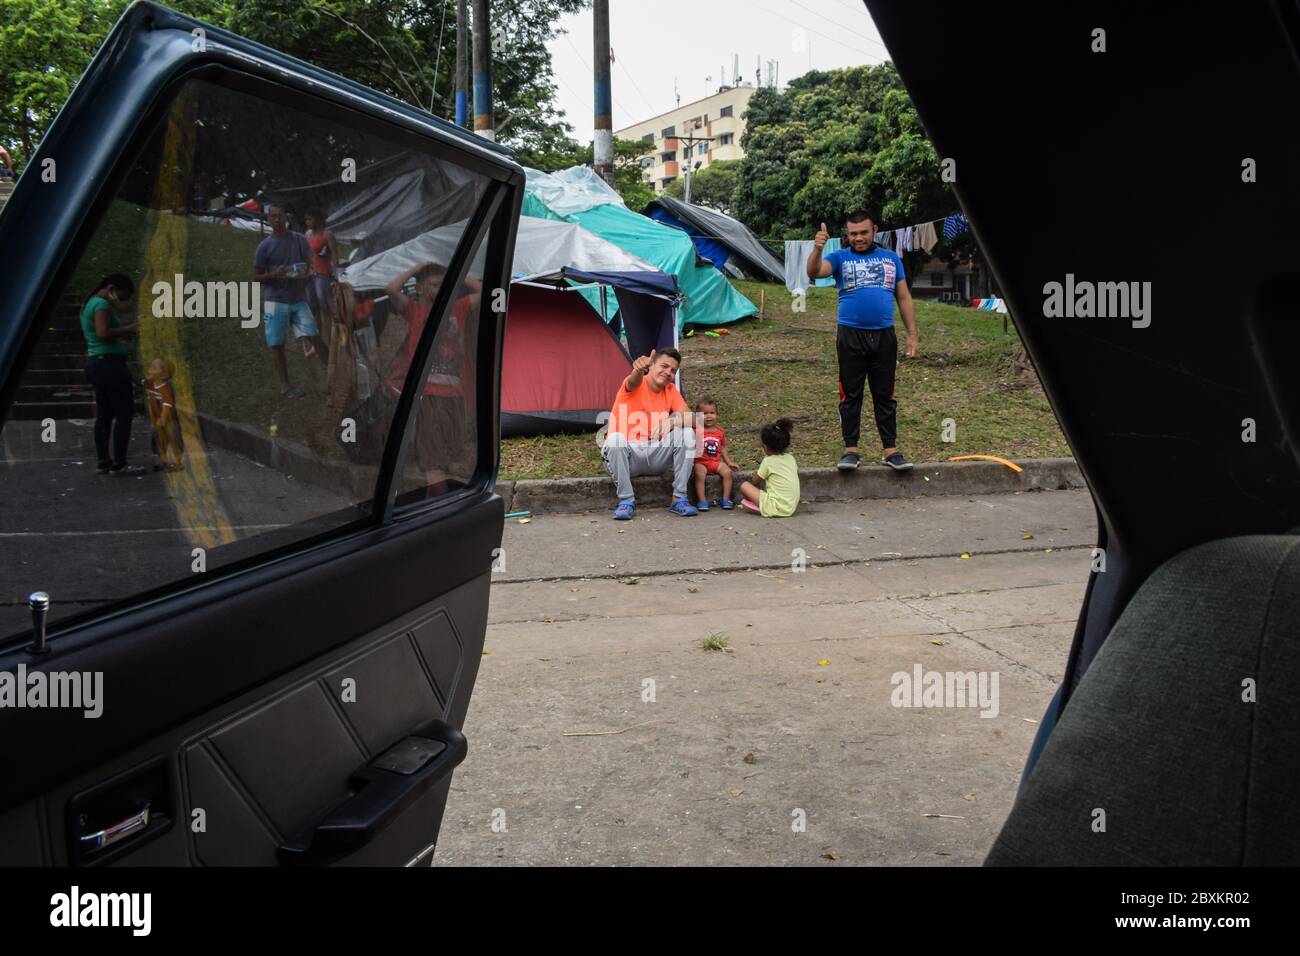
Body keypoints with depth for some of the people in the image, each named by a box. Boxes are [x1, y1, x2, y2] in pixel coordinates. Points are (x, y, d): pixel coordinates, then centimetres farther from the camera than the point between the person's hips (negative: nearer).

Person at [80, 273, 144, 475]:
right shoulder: (102, 304, -12)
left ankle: (103, 462, 12)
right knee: (124, 412, -9)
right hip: (109, 362, -10)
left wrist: (124, 331, 11)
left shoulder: (90, 303, 19)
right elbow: (103, 333, -24)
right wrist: (127, 329, -13)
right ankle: (119, 464, -11)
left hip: (96, 362, 10)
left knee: (104, 414, 11)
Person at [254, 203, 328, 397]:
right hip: (275, 301, -2)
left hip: (299, 299, 2)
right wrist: (274, 275, -18)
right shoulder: (265, 246, -2)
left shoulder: (299, 240, 5)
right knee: (277, 344, 2)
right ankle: (285, 385, 11)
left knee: (315, 336, -6)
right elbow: (257, 277, 2)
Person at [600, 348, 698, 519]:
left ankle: (679, 499, -15)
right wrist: (639, 369, -61)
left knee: (687, 433, -19)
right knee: (615, 439, -37)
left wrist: (673, 421, -29)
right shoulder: (636, 385, -9)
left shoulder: (671, 390, 4)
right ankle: (626, 500, -21)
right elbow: (634, 381, -37)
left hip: (655, 458, 4)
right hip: (627, 457, -4)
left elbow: (691, 419, -6)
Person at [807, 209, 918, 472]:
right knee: (851, 395, 3)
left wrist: (912, 335, 7)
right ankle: (850, 449, 9)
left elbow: (904, 298, 13)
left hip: (884, 336, 2)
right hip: (850, 335, -2)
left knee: (885, 396, 6)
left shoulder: (891, 259, 12)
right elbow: (814, 273, -15)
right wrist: (817, 249, -35)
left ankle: (890, 450, 10)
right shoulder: (840, 258, 5)